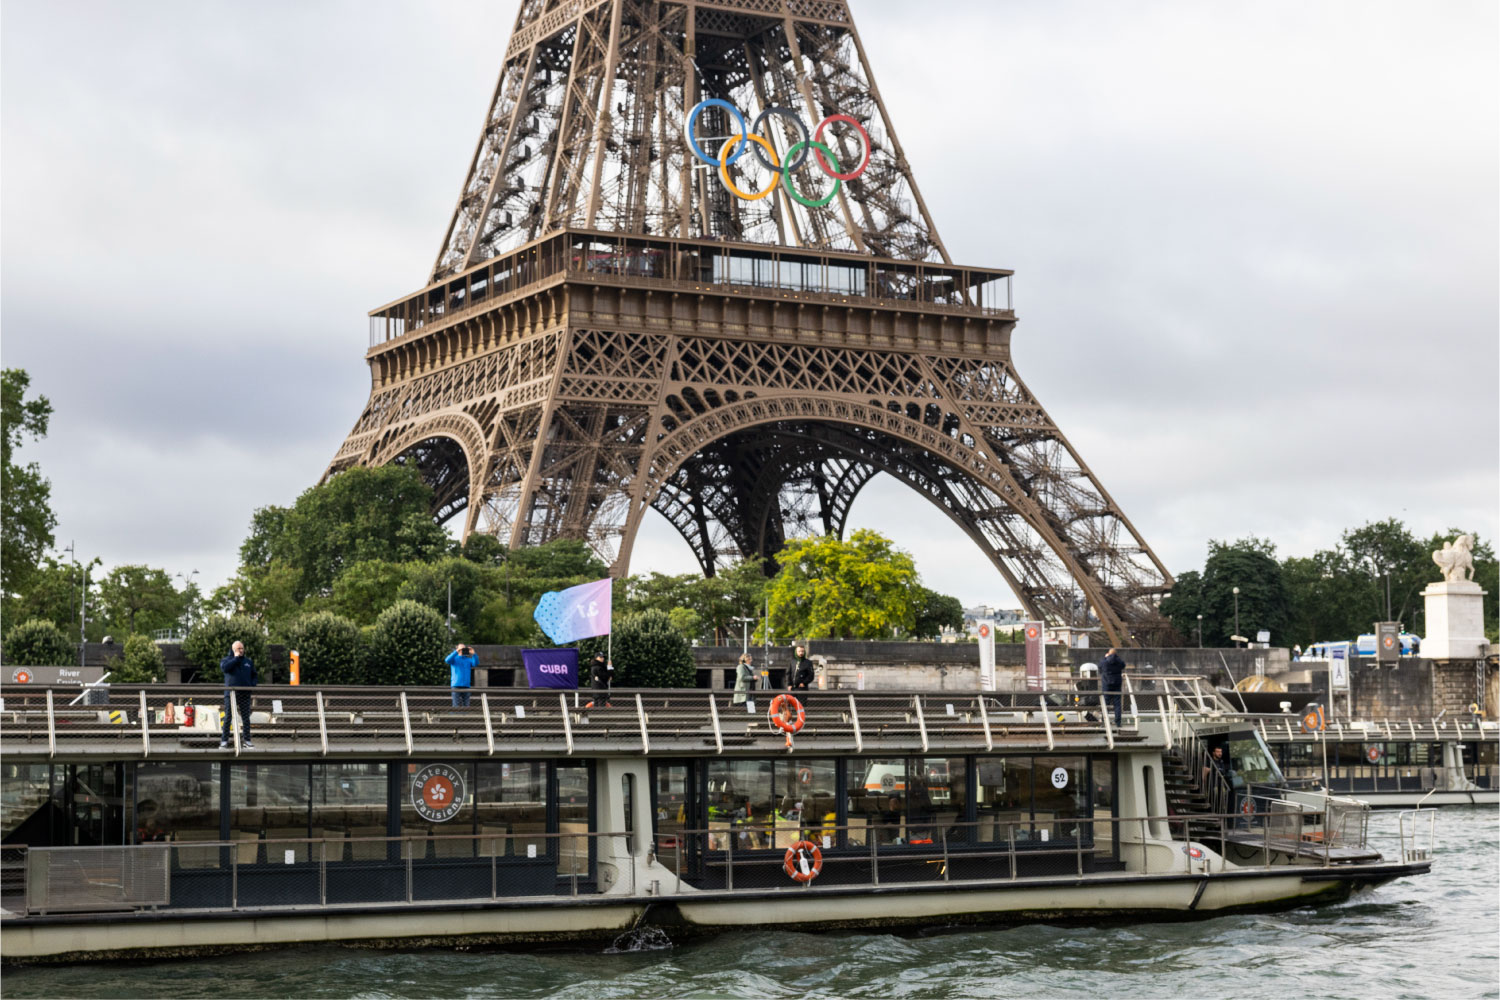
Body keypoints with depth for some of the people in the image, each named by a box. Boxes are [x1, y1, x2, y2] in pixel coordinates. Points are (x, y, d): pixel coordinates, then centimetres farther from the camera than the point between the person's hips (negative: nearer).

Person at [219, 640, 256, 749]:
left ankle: (247, 740, 10)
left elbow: (253, 675, 22)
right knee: (228, 717, -3)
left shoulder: (248, 661, 16)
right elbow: (224, 667, -17)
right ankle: (224, 741, -1)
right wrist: (236, 658, -11)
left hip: (245, 694, 3)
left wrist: (252, 685, 3)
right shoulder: (227, 660, 6)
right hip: (231, 693, -3)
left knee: (246, 718, 5)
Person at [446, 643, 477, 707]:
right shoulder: (454, 659, 6)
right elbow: (447, 660, -16)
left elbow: (476, 663, -4)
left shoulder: (468, 660, 14)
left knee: (466, 706, 1)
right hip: (456, 685, -3)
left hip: (466, 685, 3)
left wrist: (473, 654, -19)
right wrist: (456, 652, -23)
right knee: (457, 706, -7)